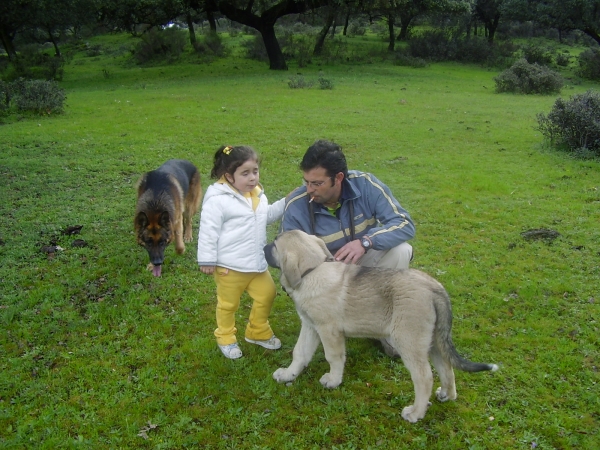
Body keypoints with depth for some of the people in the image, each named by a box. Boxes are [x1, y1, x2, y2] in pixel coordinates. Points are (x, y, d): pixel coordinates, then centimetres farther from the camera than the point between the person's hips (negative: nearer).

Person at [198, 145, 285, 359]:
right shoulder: (218, 199, -19)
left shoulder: (257, 194, 6)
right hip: (229, 265, -7)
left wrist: (286, 203, 13)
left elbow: (267, 216, 23)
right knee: (228, 303, 10)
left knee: (267, 294, 17)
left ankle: (258, 332, 38)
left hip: (256, 262, 7)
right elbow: (208, 231, -17)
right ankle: (226, 339, 33)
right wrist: (207, 260, -15)